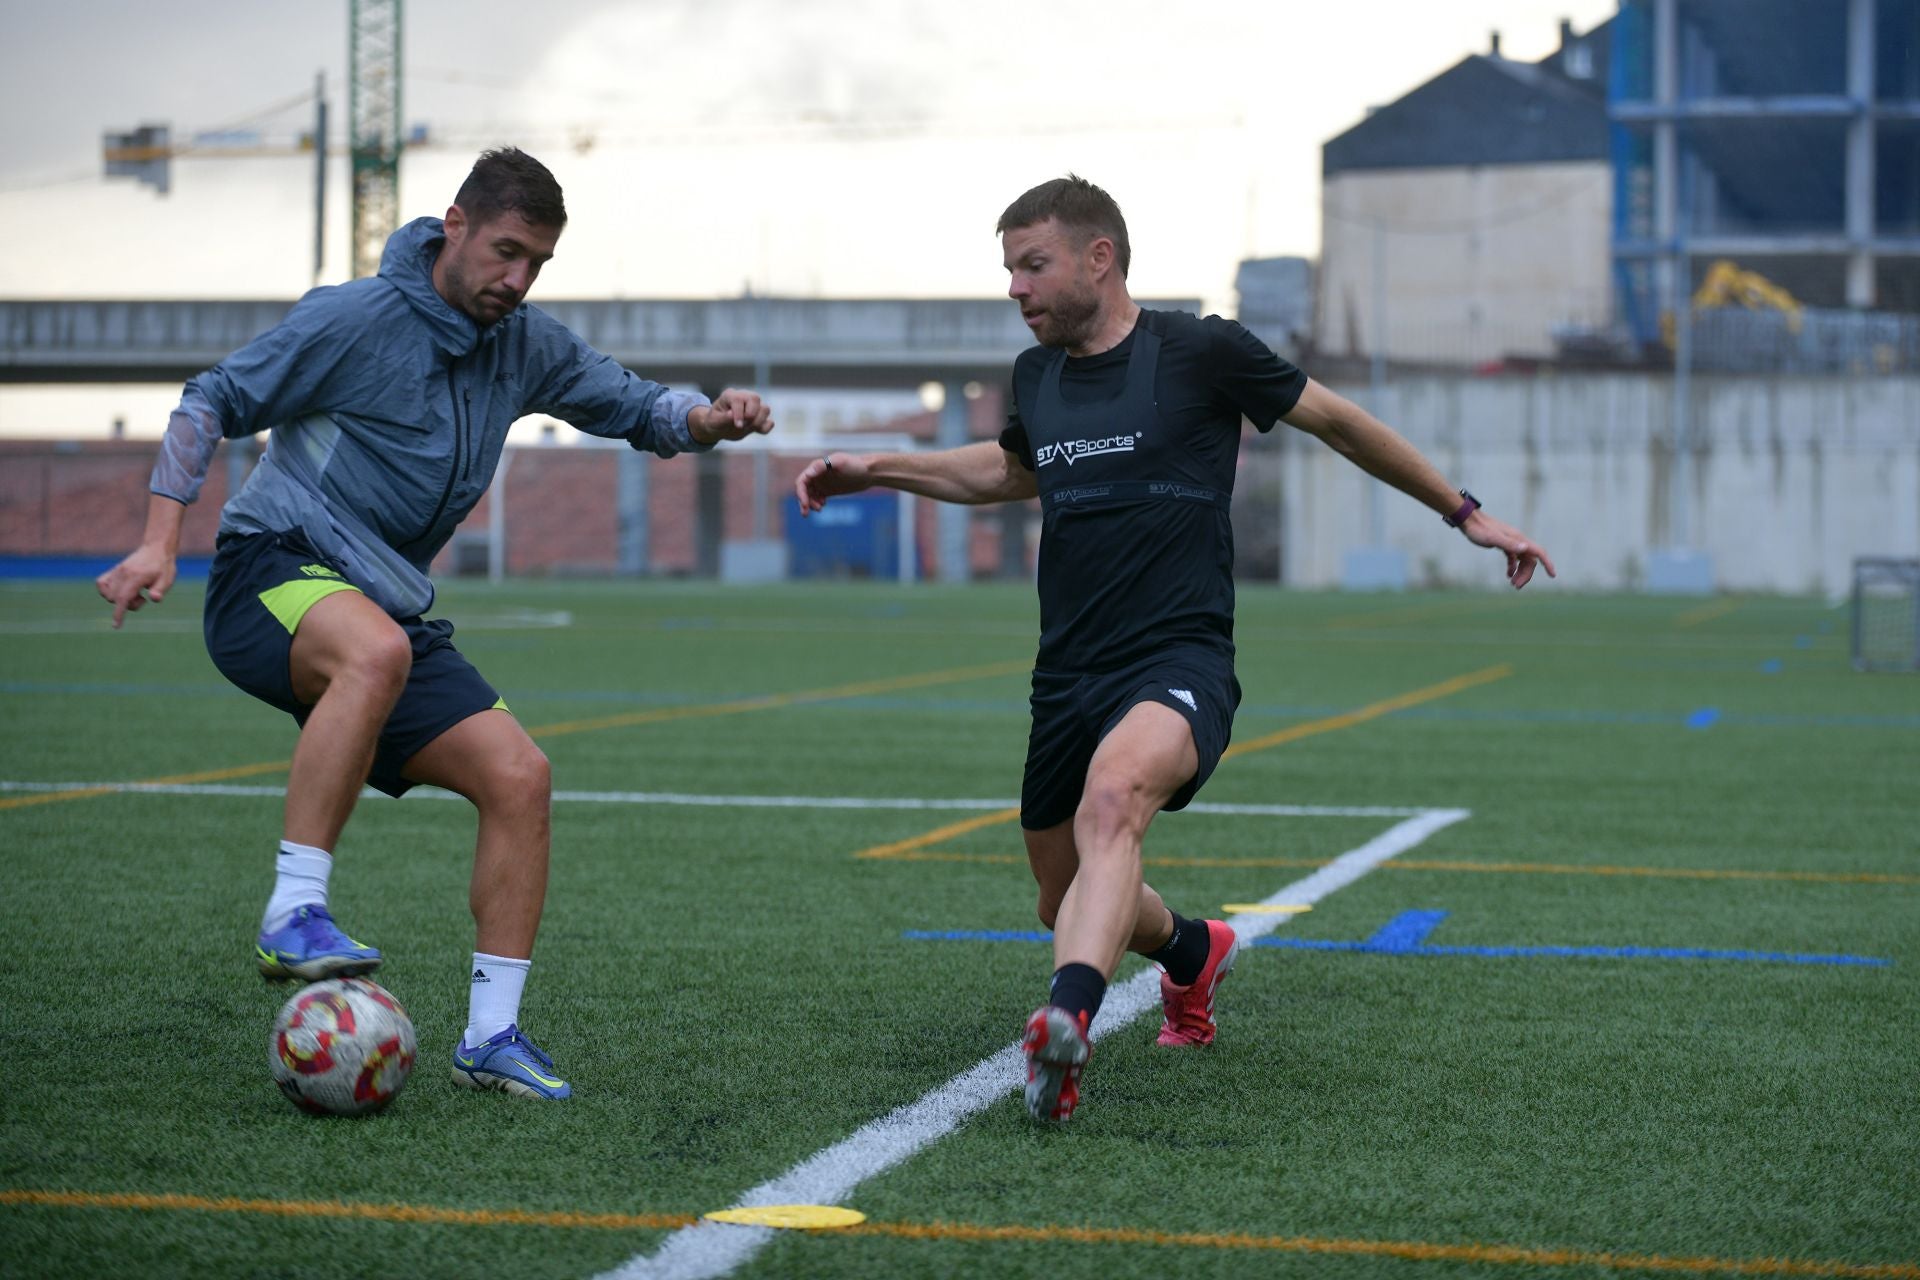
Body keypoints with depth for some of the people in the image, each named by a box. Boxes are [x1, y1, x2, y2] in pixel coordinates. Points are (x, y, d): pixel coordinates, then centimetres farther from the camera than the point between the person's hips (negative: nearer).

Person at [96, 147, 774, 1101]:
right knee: (376, 648, -41)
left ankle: (491, 1034, -1)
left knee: (518, 777, -9)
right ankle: (292, 914, -36)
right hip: (274, 569, -7)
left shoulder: (527, 346, 9)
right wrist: (161, 540, -15)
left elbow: (637, 411, 19)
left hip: (387, 604, 7)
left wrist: (711, 418, -4)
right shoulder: (357, 318, -10)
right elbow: (214, 401, -5)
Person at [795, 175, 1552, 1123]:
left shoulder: (1199, 352, -5)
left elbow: (1337, 421, 9)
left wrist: (1463, 512, 15)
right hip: (1067, 679, 7)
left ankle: (1065, 1026, -56)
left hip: (1178, 664, -7)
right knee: (1070, 905, 13)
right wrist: (880, 469, 24)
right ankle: (1192, 952, 47)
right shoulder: (1035, 375, 12)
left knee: (1113, 795, -37)